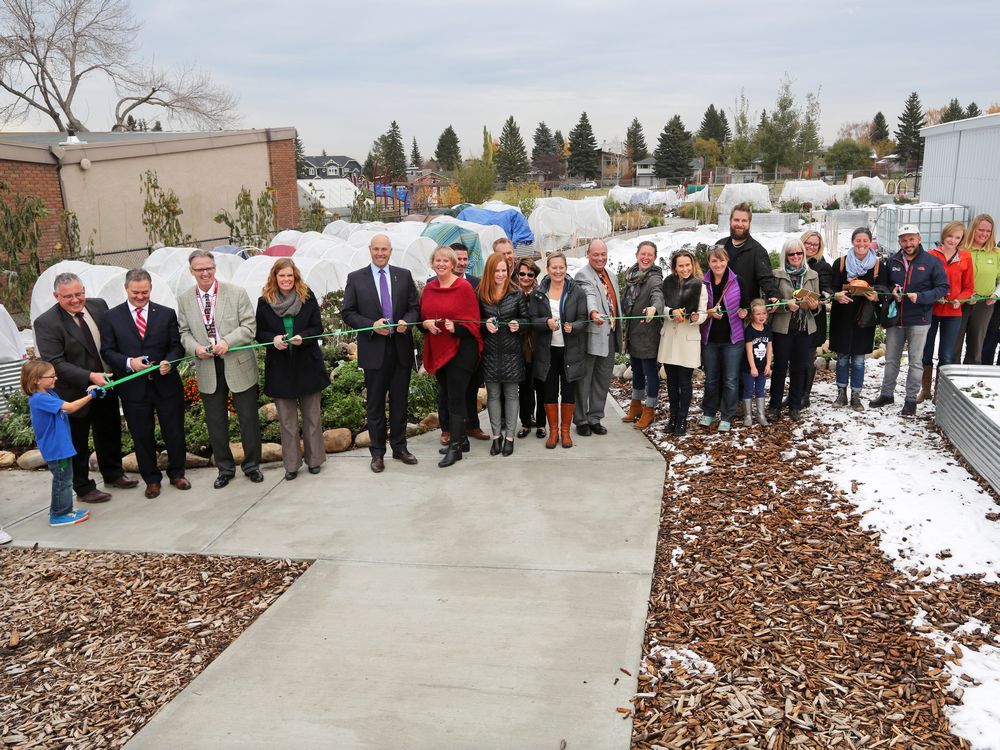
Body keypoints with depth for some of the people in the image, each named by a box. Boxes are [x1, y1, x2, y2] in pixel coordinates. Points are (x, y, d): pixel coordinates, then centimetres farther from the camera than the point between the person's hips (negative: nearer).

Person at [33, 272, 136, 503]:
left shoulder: (99, 305, -2)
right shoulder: (46, 323, -18)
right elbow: (55, 363, -23)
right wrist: (89, 377, -32)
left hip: (106, 386, 6)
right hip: (75, 394, -5)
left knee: (110, 434, 21)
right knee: (77, 443, 10)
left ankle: (113, 474, 42)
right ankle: (83, 489, 26)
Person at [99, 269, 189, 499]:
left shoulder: (166, 314, 3)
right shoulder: (112, 317, 2)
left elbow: (177, 345, 4)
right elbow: (107, 351, 0)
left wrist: (169, 361, -17)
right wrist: (129, 362, -18)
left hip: (166, 383, 1)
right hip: (134, 387, 0)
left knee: (174, 432, 10)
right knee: (142, 436, 10)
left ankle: (177, 473, 29)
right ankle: (151, 479, 26)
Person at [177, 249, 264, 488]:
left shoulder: (237, 293, -6)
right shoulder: (184, 300, 3)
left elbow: (249, 327, -7)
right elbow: (184, 333, 8)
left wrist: (227, 342, -22)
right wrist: (195, 347, -14)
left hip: (239, 365, -2)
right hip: (207, 369, 2)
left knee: (248, 418, 7)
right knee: (215, 423, 11)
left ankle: (252, 465, 24)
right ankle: (225, 468, 27)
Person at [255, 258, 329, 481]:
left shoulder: (308, 297, -1)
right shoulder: (265, 301, 0)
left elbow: (317, 327, -1)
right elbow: (259, 332, 4)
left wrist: (302, 337, -20)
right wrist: (273, 339, -16)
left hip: (308, 364, 0)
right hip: (279, 368, 0)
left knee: (312, 416, 10)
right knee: (286, 420, 7)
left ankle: (314, 459, 22)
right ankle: (291, 464, 17)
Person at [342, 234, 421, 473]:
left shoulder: (404, 275, 6)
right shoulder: (355, 278, 1)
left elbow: (415, 307, 8)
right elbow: (348, 313, 0)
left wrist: (406, 321, -14)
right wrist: (372, 325, -15)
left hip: (401, 348, 2)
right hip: (373, 349, -2)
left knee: (400, 401, 11)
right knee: (375, 404, 6)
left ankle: (399, 447, 24)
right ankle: (377, 452, 17)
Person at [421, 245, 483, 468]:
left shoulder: (464, 287, -9)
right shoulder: (428, 288, 9)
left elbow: (473, 322, -9)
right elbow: (421, 317, 14)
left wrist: (455, 327, -27)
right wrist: (426, 324, -8)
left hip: (460, 349, -6)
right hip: (437, 351, 6)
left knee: (455, 398, -5)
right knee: (448, 396, 14)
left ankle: (455, 447, 2)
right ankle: (461, 439, 27)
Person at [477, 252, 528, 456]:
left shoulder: (517, 294, -1)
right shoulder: (480, 294, 1)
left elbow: (526, 319, 4)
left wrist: (518, 324, -16)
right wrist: (485, 324, -13)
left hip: (511, 351, -1)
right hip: (490, 352, 1)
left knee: (511, 393, 5)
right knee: (493, 394, 8)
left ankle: (509, 436, 14)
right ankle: (496, 435, 18)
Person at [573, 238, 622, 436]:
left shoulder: (612, 276, 17)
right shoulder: (583, 275, -9)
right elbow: (589, 296, -29)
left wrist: (618, 333, 17)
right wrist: (594, 313, -49)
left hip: (610, 336, 7)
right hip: (591, 336, -7)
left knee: (603, 380, 13)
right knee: (584, 380, 2)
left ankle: (595, 418, 23)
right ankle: (581, 420, 13)